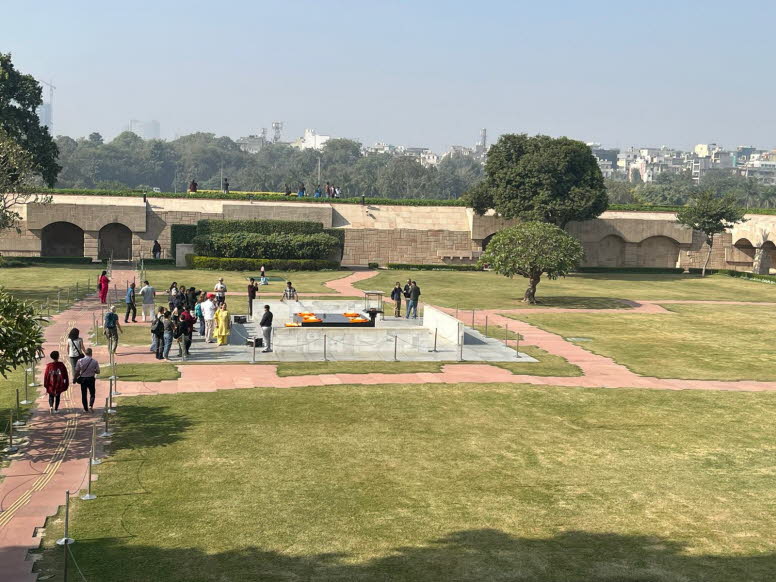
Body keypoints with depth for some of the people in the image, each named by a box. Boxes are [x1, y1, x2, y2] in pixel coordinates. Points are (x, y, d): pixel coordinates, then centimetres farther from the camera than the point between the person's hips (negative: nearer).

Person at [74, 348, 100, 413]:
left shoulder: (80, 361, -10)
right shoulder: (94, 361, -11)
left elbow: (77, 371, -5)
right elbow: (98, 371, -5)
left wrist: (75, 379, 9)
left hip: (83, 379, 1)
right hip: (91, 379, -1)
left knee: (84, 394, 13)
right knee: (92, 393, 14)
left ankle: (86, 408, 17)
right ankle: (90, 406, -6)